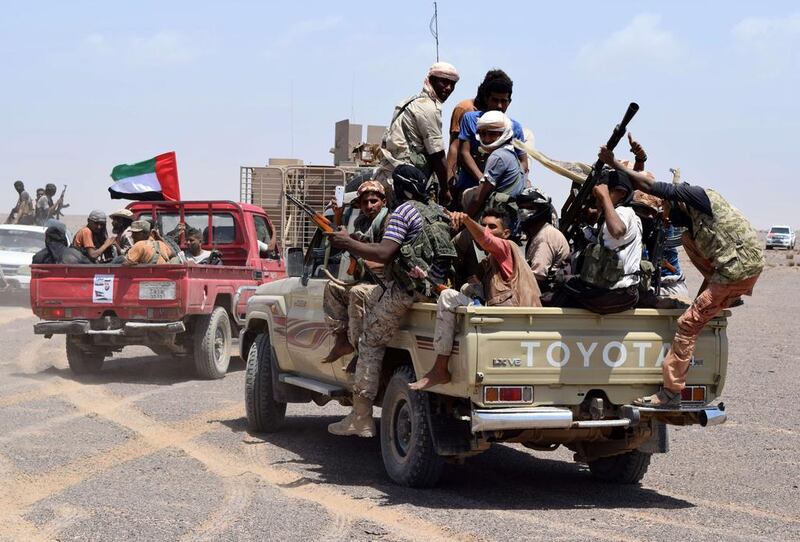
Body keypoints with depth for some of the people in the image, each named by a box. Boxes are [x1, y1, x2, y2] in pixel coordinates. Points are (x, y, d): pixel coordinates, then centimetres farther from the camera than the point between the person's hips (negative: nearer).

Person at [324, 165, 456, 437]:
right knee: (368, 295, 29)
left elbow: (384, 254, -17)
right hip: (434, 286, 9)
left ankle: (361, 419, -7)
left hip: (407, 290, -9)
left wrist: (347, 243, -7)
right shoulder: (438, 213, 18)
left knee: (370, 344, -4)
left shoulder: (404, 211, -8)